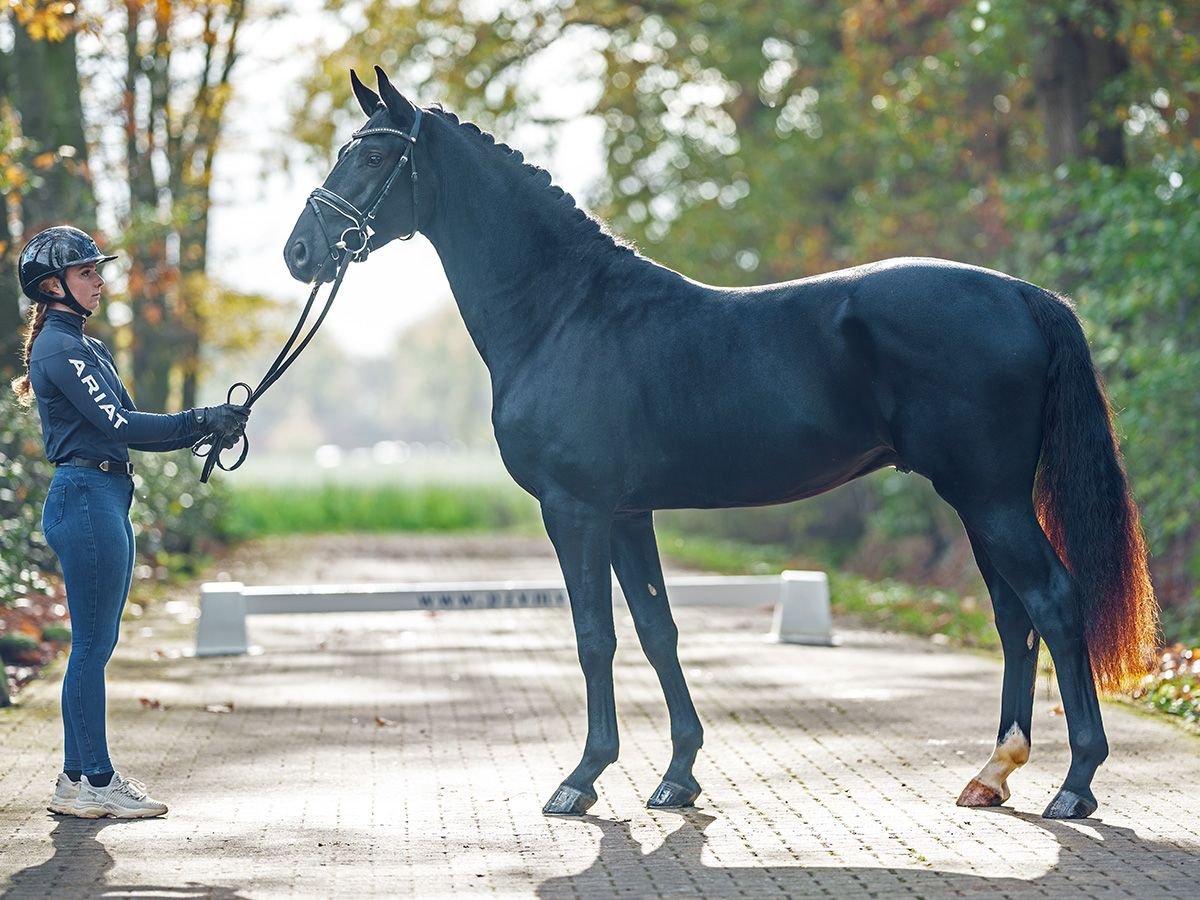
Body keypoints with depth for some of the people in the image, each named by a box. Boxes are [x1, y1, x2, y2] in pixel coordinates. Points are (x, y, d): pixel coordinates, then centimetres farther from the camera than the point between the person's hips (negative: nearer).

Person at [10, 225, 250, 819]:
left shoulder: (86, 348, 20)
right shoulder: (61, 349, -11)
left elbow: (128, 425, 17)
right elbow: (117, 424, -18)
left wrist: (204, 429, 3)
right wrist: (201, 422, -15)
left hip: (104, 500, 10)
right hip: (85, 498, -10)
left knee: (94, 644, 12)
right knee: (92, 645, -6)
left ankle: (77, 777, 17)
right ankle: (94, 782, -2)